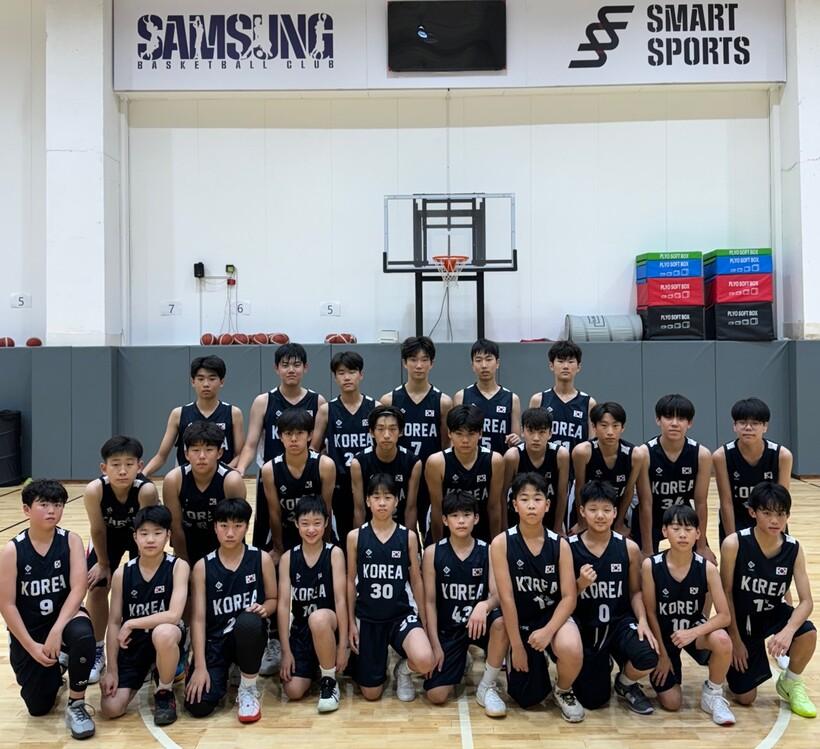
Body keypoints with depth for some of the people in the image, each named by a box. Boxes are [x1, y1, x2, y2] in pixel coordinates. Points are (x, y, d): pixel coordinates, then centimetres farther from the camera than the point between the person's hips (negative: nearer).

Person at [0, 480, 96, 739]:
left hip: (64, 617, 0)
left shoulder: (71, 541, -10)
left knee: (82, 634, -37)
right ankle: (53, 670, 36)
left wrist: (56, 631, -29)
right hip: (28, 629, 1)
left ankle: (76, 705, -14)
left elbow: (78, 588, -18)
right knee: (39, 707, 1)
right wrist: (32, 646, -15)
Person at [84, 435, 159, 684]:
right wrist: (104, 563, -7)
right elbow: (97, 530, -20)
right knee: (97, 588, -1)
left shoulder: (146, 489, -40)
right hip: (109, 535, 1)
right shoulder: (94, 490, -36)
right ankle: (96, 652, 15)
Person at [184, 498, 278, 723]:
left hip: (249, 636, 0)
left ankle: (248, 689, -12)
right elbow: (198, 618, -7)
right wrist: (200, 667, -14)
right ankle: (221, 676, 17)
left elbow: (273, 600, 8)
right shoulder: (202, 567, -4)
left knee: (248, 621, -38)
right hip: (214, 640, 1)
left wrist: (264, 609, -17)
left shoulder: (262, 559, -3)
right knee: (197, 705, -20)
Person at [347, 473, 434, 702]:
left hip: (402, 614, 0)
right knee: (371, 694, 3)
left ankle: (403, 670, 8)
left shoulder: (408, 536, -3)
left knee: (424, 662, -30)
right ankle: (380, 665, 39)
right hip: (368, 617, 1)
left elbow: (416, 580, 4)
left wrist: (424, 620, 5)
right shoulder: (355, 536, -3)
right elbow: (351, 581, 3)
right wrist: (351, 621, 1)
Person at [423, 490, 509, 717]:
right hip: (448, 628, 0)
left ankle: (487, 687, -11)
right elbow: (430, 601, -3)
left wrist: (484, 605, -35)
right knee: (436, 695, -15)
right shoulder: (432, 553, -6)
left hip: (479, 622, 0)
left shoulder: (488, 551, -5)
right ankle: (457, 664, 22)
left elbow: (498, 595, -11)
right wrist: (435, 644, -9)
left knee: (502, 622, -36)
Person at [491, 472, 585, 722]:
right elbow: (506, 597, -15)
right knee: (527, 699, 3)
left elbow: (569, 597, -11)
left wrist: (548, 631, -25)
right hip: (520, 621, 0)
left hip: (553, 616, 0)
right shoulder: (501, 543, -15)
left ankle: (564, 692, 2)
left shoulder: (560, 544, -9)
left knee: (571, 650, -34)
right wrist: (517, 645, -14)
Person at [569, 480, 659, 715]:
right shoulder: (569, 548, -9)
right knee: (593, 700, 1)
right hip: (586, 626, 0)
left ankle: (625, 684, 8)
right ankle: (602, 664, 38)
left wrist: (642, 621, -12)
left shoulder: (629, 548, -4)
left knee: (648, 657, -31)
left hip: (620, 621, 1)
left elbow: (635, 591, 4)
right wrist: (580, 584, -22)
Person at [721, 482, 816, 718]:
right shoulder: (734, 544, -24)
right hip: (740, 618, -3)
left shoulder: (794, 549, -14)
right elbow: (726, 593, -15)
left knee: (807, 633, -30)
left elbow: (807, 601, -16)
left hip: (773, 614, 3)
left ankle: (790, 683, 0)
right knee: (745, 697, -3)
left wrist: (788, 630, -35)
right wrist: (735, 638, -12)